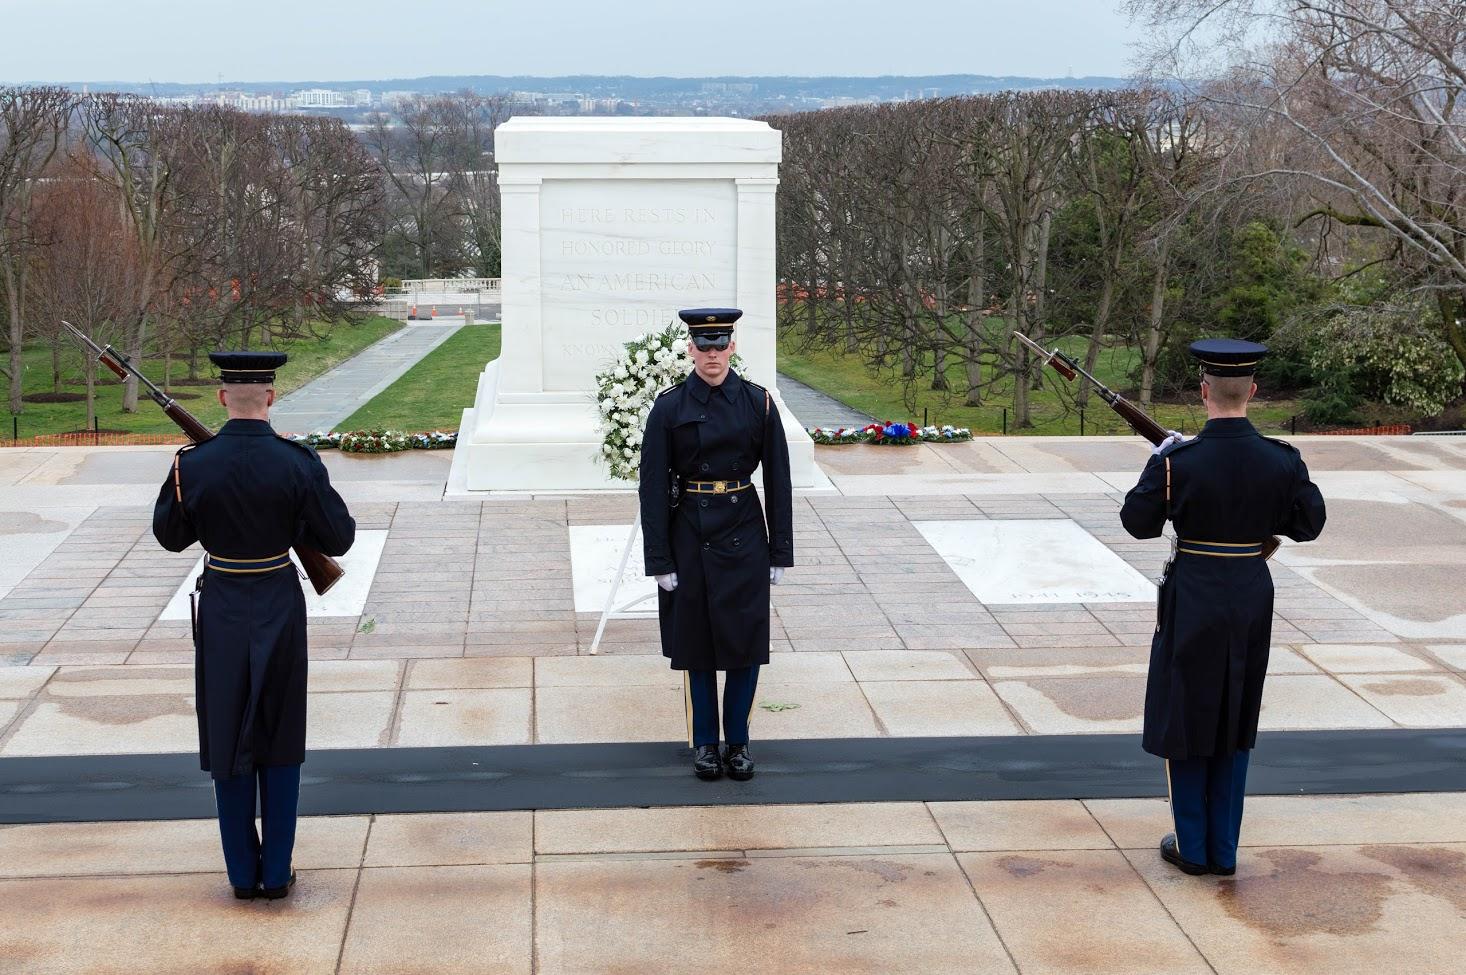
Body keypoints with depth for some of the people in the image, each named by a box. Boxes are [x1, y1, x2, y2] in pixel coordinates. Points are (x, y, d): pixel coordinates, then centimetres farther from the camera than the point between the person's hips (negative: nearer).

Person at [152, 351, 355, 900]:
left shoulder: (193, 465, -10)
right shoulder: (297, 463, -14)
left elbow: (170, 536, 4)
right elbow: (339, 539, -8)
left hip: (221, 611, 1)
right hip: (279, 608, -1)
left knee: (227, 741, 11)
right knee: (279, 743, 11)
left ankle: (243, 873, 17)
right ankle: (276, 873, 14)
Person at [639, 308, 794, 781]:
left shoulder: (757, 402, -2)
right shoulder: (669, 406, -5)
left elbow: (778, 480, 1)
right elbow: (653, 487, -5)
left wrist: (780, 553, 0)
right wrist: (660, 560, -8)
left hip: (744, 535, 1)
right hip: (690, 538, -1)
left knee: (746, 641, 3)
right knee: (696, 642, 7)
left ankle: (738, 741, 18)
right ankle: (704, 742, 20)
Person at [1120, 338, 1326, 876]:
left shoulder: (1179, 460, -18)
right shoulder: (1281, 459, -9)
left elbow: (1138, 521, -7)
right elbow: (1308, 524, 2)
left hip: (1192, 597, -3)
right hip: (1251, 597, 3)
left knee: (1185, 717, 11)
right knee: (1235, 722, 16)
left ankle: (1192, 846, 18)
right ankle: (1224, 850, 21)